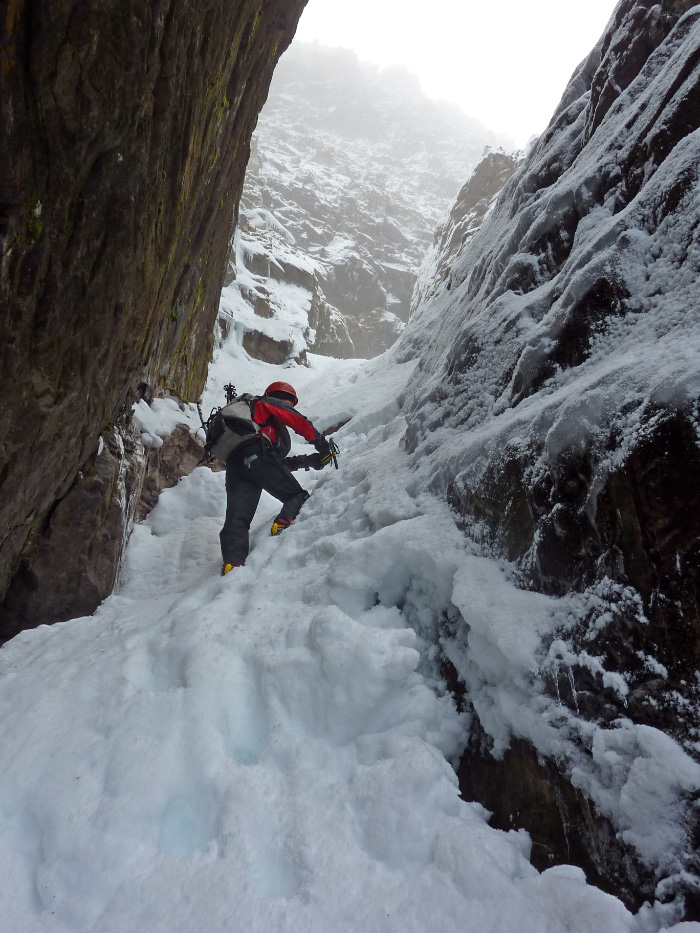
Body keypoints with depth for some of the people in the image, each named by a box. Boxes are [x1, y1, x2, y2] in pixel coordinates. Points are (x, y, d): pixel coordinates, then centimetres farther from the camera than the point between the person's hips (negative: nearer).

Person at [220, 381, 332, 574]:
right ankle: (285, 523, -30)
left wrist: (308, 460, 28)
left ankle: (233, 562, -27)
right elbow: (299, 422, 7)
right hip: (258, 455, -7)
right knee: (297, 496, -3)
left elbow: (280, 463, 35)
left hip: (234, 464, 7)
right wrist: (322, 445, 16)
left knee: (236, 520, -8)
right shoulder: (269, 404, 25)